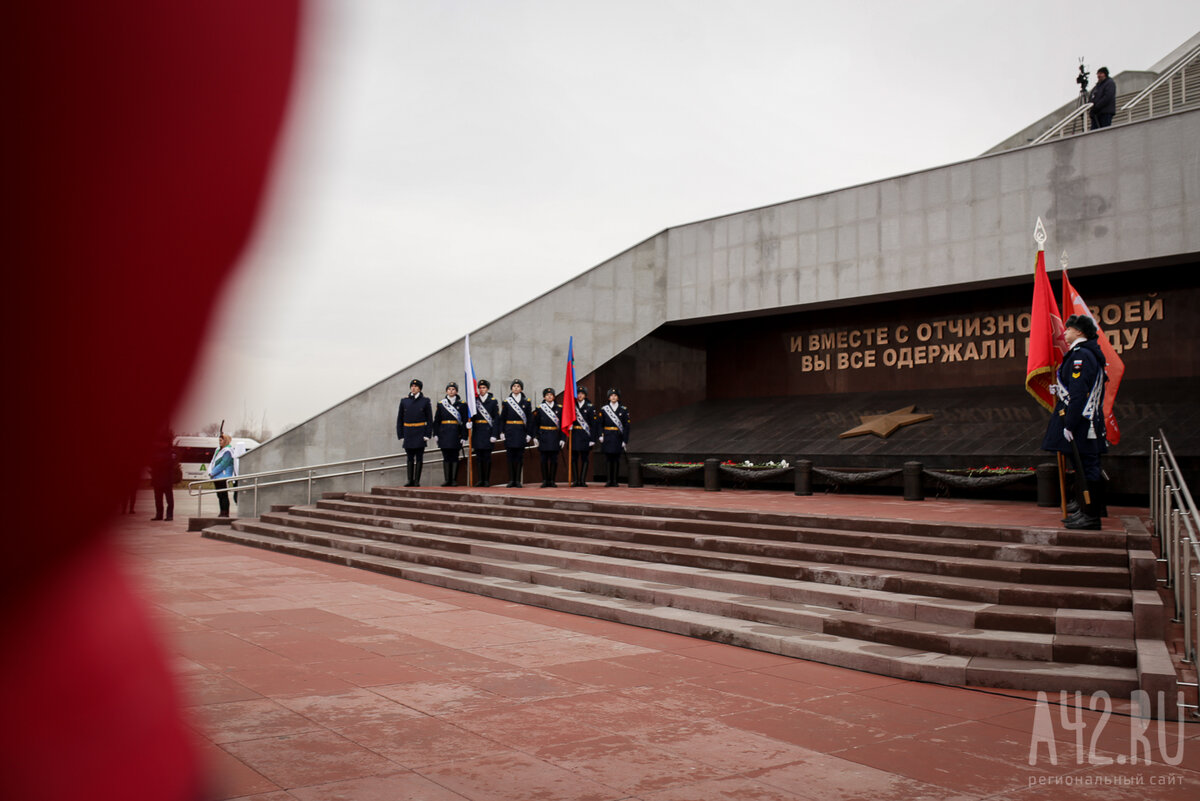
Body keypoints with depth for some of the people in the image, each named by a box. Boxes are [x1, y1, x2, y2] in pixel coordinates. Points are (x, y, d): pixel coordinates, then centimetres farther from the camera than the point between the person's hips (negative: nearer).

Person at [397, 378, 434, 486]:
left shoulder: (425, 401, 3)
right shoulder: (404, 401, 9)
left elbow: (430, 419, 1)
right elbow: (399, 419, 10)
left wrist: (427, 434, -7)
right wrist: (400, 435, 3)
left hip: (420, 433, -2)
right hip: (408, 434, 2)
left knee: (419, 457, -3)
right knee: (410, 458, 6)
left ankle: (417, 481, 1)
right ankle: (410, 480, 10)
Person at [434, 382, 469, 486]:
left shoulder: (462, 404, 4)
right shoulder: (441, 404, 9)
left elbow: (465, 421, 1)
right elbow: (436, 420, 9)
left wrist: (464, 437, -4)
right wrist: (436, 434, 2)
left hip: (456, 433, -1)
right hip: (444, 433, 2)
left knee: (454, 457, 0)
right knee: (446, 457, 3)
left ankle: (454, 480, 4)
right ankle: (447, 480, 8)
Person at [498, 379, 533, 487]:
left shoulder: (526, 402, 6)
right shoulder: (506, 402, 6)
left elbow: (530, 419, 5)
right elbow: (502, 418, 6)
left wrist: (529, 434, -1)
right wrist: (502, 432, -2)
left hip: (521, 432, 0)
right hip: (510, 432, 0)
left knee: (519, 456, 0)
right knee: (510, 456, 1)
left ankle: (518, 480, 5)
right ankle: (511, 480, 6)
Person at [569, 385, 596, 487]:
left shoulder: (590, 407, 3)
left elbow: (593, 424, 0)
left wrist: (592, 439, -7)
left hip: (585, 436, -2)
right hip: (574, 435, 2)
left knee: (585, 458, 1)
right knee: (574, 458, 0)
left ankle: (583, 480, 4)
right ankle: (575, 480, 5)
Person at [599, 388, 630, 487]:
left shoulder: (623, 410, 4)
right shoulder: (603, 409, 6)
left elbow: (626, 426, 2)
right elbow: (599, 423, 6)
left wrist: (625, 440, -4)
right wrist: (600, 435, -8)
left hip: (618, 437, 0)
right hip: (607, 437, 0)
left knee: (616, 459, 0)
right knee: (608, 459, 0)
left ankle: (615, 480, 7)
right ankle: (609, 480, 6)